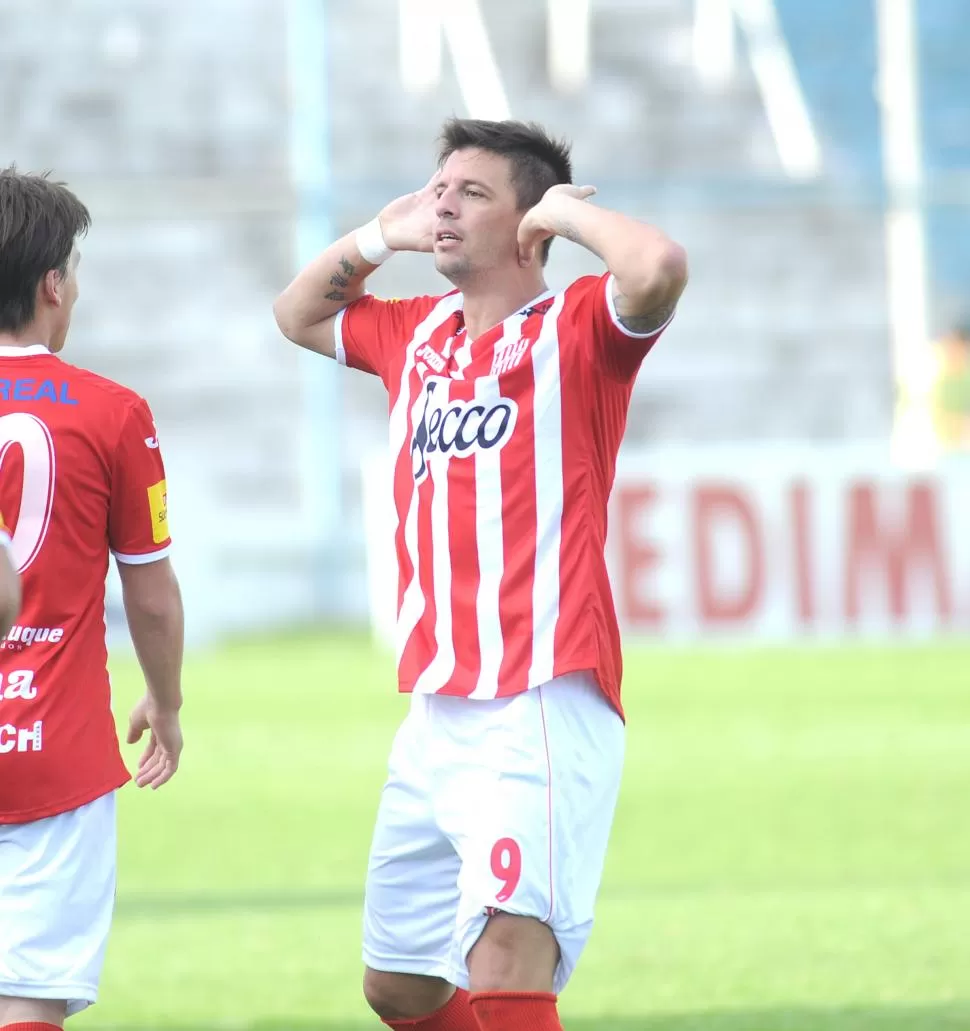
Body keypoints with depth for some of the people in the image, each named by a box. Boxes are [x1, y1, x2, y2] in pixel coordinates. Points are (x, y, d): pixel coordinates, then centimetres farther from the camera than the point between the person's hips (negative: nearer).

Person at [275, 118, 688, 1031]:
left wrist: (567, 209, -7)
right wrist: (381, 235, 19)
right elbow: (299, 315, 36)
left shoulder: (573, 330, -4)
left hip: (540, 708, -8)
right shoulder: (418, 335, 17)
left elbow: (656, 269, -26)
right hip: (436, 713, 8)